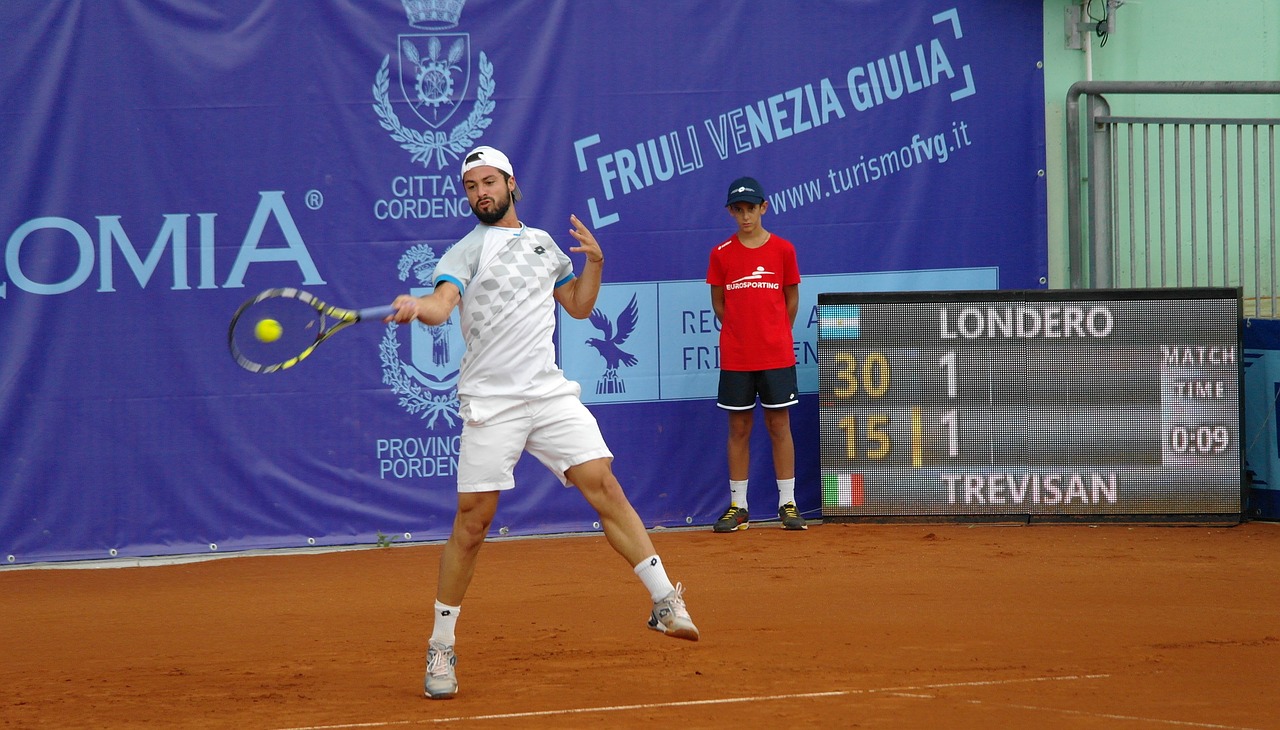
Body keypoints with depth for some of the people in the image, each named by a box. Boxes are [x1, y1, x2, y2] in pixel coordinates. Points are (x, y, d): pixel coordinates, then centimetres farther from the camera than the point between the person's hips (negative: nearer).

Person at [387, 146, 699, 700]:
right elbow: (442, 302, -18)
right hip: (490, 401, -4)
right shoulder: (467, 251, 1)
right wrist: (417, 307, -41)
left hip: (550, 393, 4)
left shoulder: (543, 243, 17)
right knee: (473, 521, -5)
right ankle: (441, 649, 4)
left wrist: (594, 262, 10)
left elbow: (578, 306, 28)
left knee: (603, 486, -9)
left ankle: (666, 603, -4)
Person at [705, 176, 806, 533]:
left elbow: (791, 299, 10)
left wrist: (776, 336, 11)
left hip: (777, 356, -1)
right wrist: (741, 333, 10)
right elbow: (719, 303, 10)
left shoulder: (783, 250, 1)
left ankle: (787, 504, 7)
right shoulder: (721, 254, 2)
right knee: (739, 428, 5)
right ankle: (738, 506, 10)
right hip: (735, 357, 1)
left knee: (779, 425, 2)